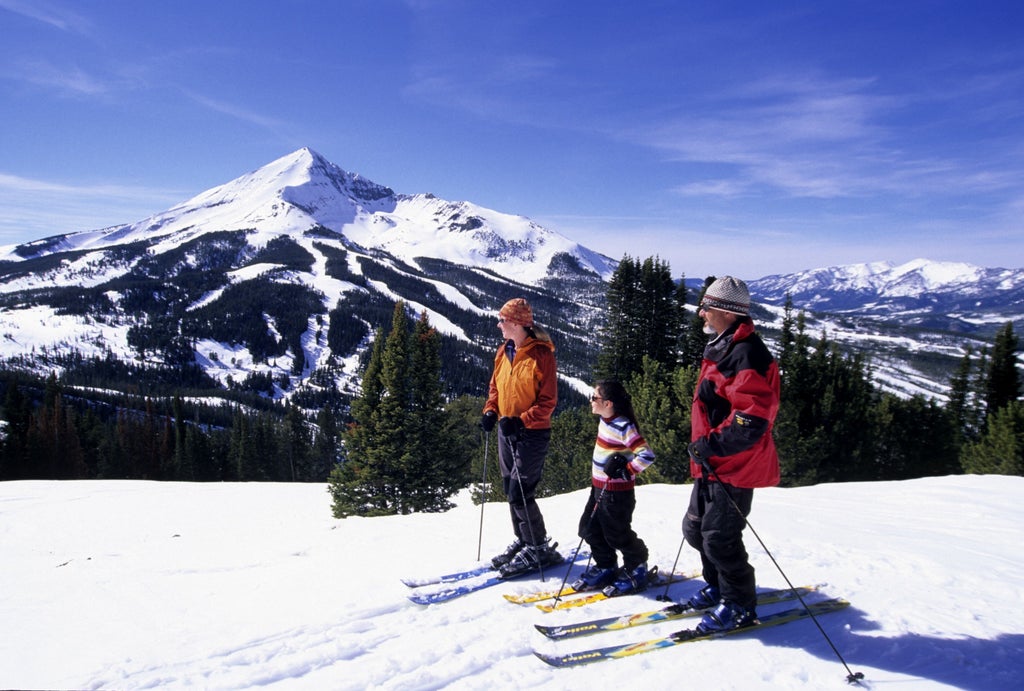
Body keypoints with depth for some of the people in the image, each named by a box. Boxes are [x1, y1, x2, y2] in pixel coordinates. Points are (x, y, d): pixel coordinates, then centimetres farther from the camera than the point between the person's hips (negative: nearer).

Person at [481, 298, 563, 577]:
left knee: (520, 493, -7)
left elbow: (548, 401, -15)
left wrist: (521, 421, -24)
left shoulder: (541, 354, -15)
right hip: (507, 430, 8)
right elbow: (495, 386, 16)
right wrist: (491, 411, -1)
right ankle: (523, 541, 29)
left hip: (532, 433, -7)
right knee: (511, 489, 13)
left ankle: (539, 549, 10)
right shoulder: (504, 351, 7)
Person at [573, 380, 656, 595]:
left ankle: (637, 569, 26)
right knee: (590, 529, 13)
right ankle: (606, 567, 30)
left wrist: (626, 471, -21)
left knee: (617, 535, 4)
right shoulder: (605, 420, 4)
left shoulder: (624, 427, -24)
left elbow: (647, 455, -27)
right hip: (599, 487, 9)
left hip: (617, 492, -9)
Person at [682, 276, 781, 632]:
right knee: (695, 529, 17)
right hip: (712, 464, 10)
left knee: (719, 537, -3)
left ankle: (739, 605, 16)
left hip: (735, 466, -10)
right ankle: (718, 587, 35)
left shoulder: (747, 355, -19)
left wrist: (712, 445, -25)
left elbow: (752, 419, -27)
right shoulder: (722, 349, 15)